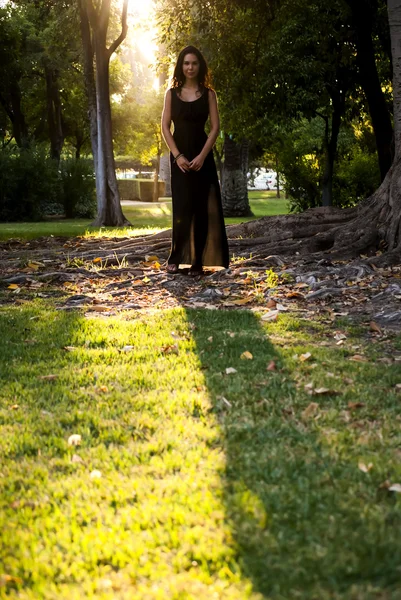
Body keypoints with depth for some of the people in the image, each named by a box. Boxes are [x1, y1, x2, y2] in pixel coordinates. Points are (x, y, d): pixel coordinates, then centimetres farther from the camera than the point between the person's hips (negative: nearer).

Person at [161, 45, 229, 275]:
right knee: (182, 207, -4)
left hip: (202, 155, 0)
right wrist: (177, 156, -10)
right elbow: (165, 127, 3)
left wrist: (202, 155, -13)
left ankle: (198, 261, 2)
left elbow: (215, 127, -1)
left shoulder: (208, 94, 5)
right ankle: (176, 258, 3)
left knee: (201, 208, -2)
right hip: (179, 155, 0)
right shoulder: (172, 93, 7)